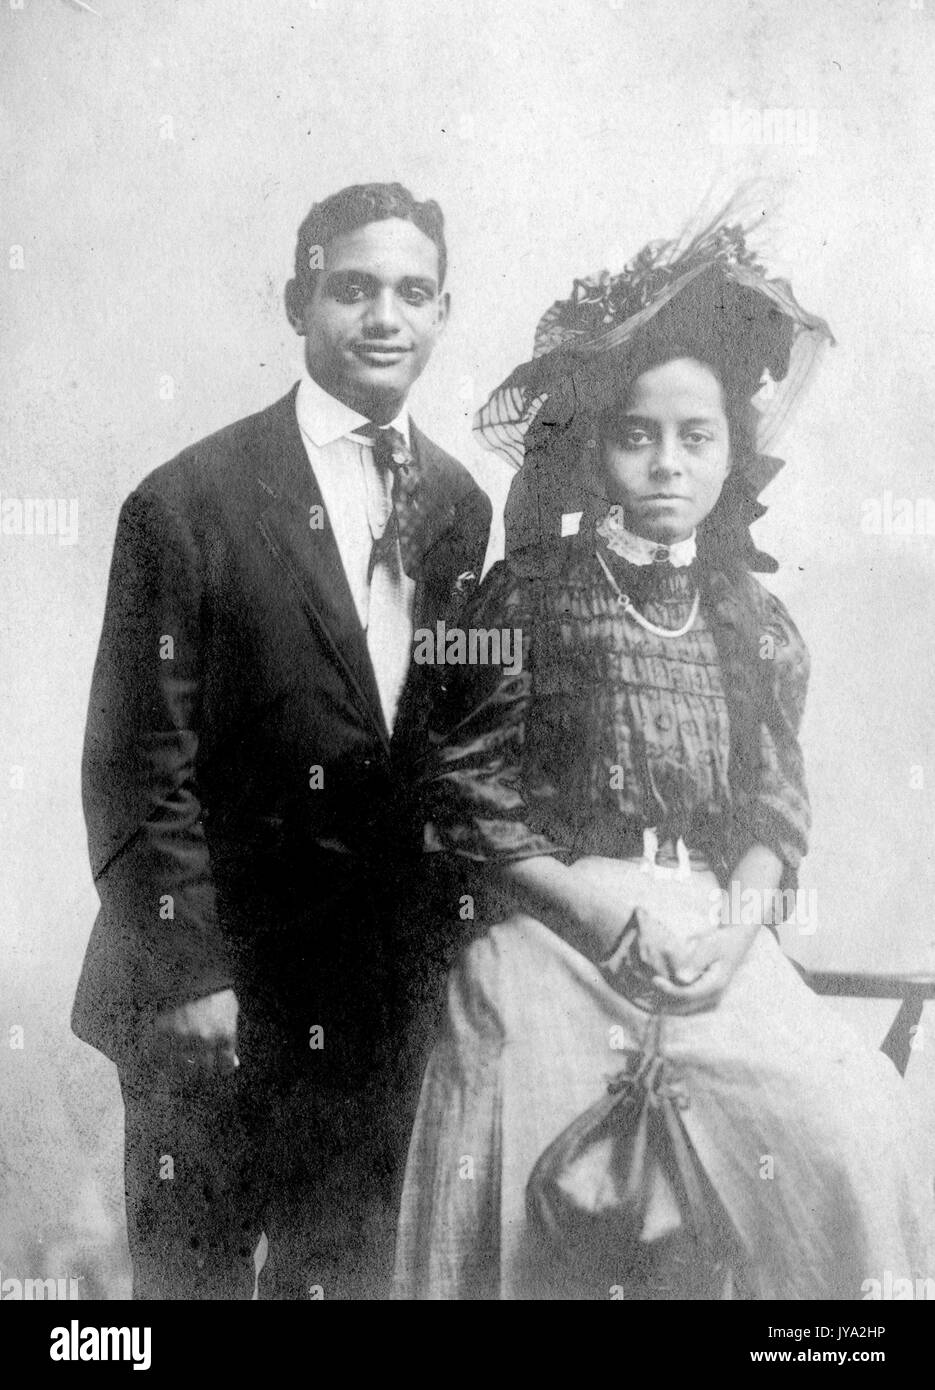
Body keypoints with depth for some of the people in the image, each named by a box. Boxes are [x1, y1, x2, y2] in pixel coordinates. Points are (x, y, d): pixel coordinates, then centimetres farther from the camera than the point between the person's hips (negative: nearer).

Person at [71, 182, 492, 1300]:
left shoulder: (459, 506, 4)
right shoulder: (189, 502, -12)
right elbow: (138, 766, -11)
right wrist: (188, 975, -13)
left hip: (382, 988, 5)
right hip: (215, 993, -4)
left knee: (349, 1268, 18)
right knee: (193, 1269, 12)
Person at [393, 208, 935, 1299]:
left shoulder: (752, 618, 10)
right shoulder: (528, 594, -2)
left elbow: (778, 808, 10)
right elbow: (464, 798, -5)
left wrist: (737, 920, -9)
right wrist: (613, 912, -11)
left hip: (720, 951, 4)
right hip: (554, 944, -3)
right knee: (552, 1230, -11)